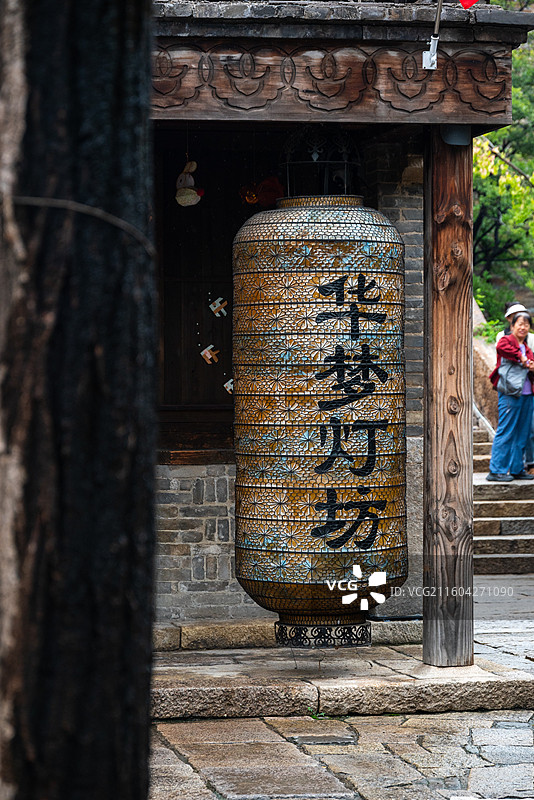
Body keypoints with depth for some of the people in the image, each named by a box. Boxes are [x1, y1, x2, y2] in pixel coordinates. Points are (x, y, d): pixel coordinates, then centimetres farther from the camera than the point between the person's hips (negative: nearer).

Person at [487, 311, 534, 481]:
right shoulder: (507, 340, -3)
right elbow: (501, 348, -28)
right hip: (510, 394, -8)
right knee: (505, 432, -7)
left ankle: (517, 469, 18)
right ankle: (496, 471, -5)